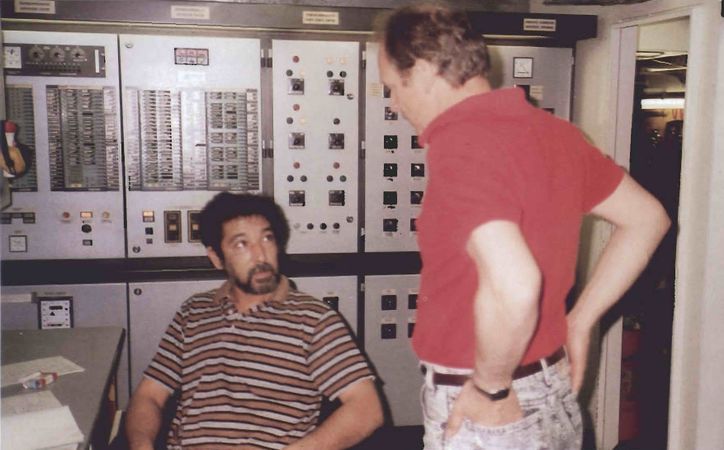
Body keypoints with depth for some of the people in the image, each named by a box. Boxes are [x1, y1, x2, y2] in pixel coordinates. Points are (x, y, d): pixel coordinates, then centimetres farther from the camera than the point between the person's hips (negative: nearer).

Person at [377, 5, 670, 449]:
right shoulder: (553, 130, 2)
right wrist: (579, 321, 11)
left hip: (486, 413, -8)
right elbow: (646, 218, 13)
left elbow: (513, 286, -37)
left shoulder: (460, 144, -23)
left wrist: (490, 388, -20)